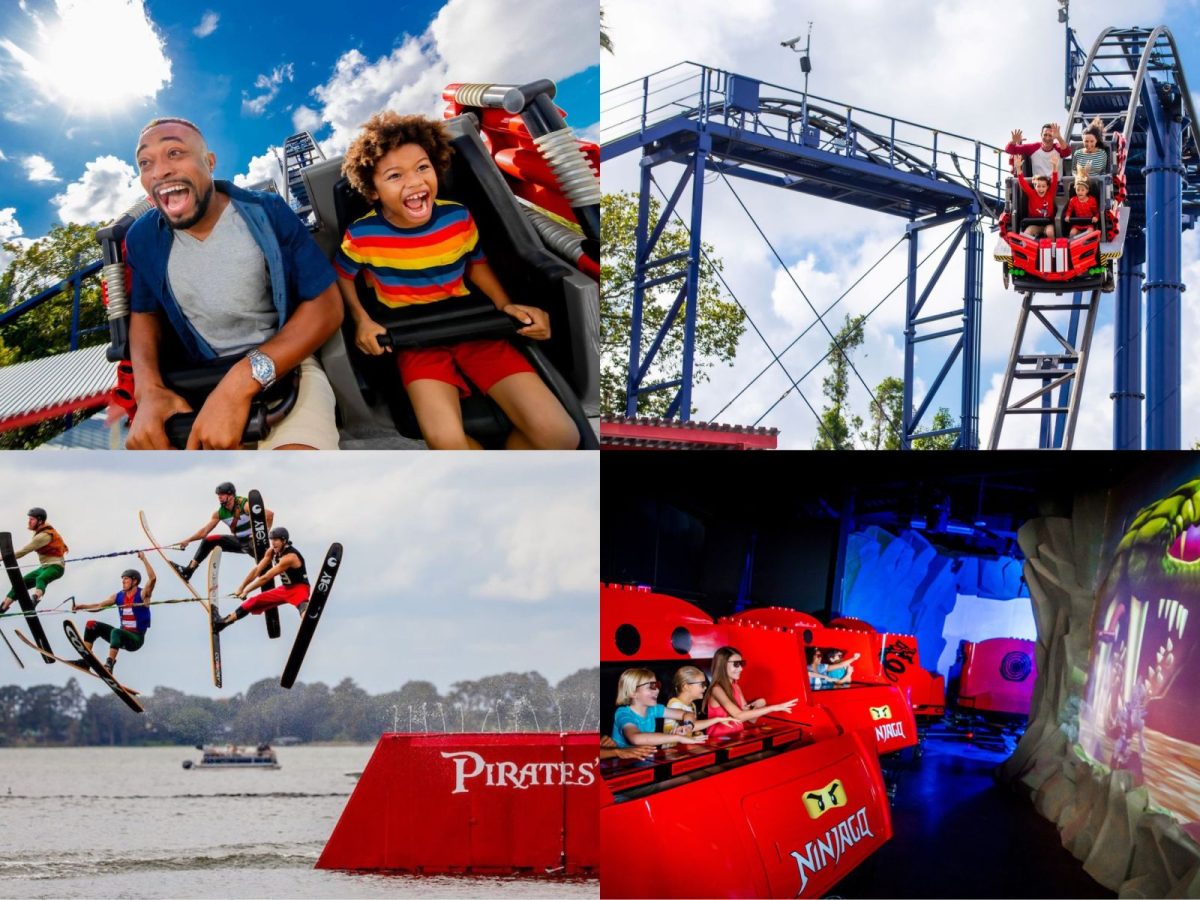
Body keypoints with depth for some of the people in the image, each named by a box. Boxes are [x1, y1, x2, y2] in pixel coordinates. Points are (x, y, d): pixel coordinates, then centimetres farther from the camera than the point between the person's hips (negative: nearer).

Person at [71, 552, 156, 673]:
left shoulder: (142, 594, -9)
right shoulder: (118, 596, 8)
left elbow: (152, 578, -25)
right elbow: (99, 606, 4)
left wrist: (144, 559, -28)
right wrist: (80, 606, -11)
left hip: (136, 639, -7)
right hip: (122, 634, 7)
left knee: (116, 632, -36)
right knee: (92, 625, -1)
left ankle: (109, 664, -45)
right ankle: (85, 661, -8)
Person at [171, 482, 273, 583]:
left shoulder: (245, 505, -22)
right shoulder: (220, 513, -3)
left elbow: (269, 514, -29)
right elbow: (204, 531, -1)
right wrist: (188, 540, -13)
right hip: (239, 541, 6)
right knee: (209, 540, 1)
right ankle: (188, 571, 2)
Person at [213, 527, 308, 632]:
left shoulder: (290, 557, -29)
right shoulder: (271, 551, -4)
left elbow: (266, 577, -28)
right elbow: (257, 570, -2)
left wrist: (246, 591, -24)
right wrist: (241, 588, -7)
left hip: (299, 588, -8)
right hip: (284, 588, 8)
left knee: (302, 606, -39)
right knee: (254, 602, 9)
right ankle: (224, 622, 22)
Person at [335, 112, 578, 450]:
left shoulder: (459, 217, -6)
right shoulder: (362, 236, -10)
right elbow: (341, 276, 13)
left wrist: (506, 306, 0)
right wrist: (361, 320, -1)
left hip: (472, 324, 2)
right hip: (413, 336, -2)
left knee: (560, 434, -17)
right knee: (446, 441, -34)